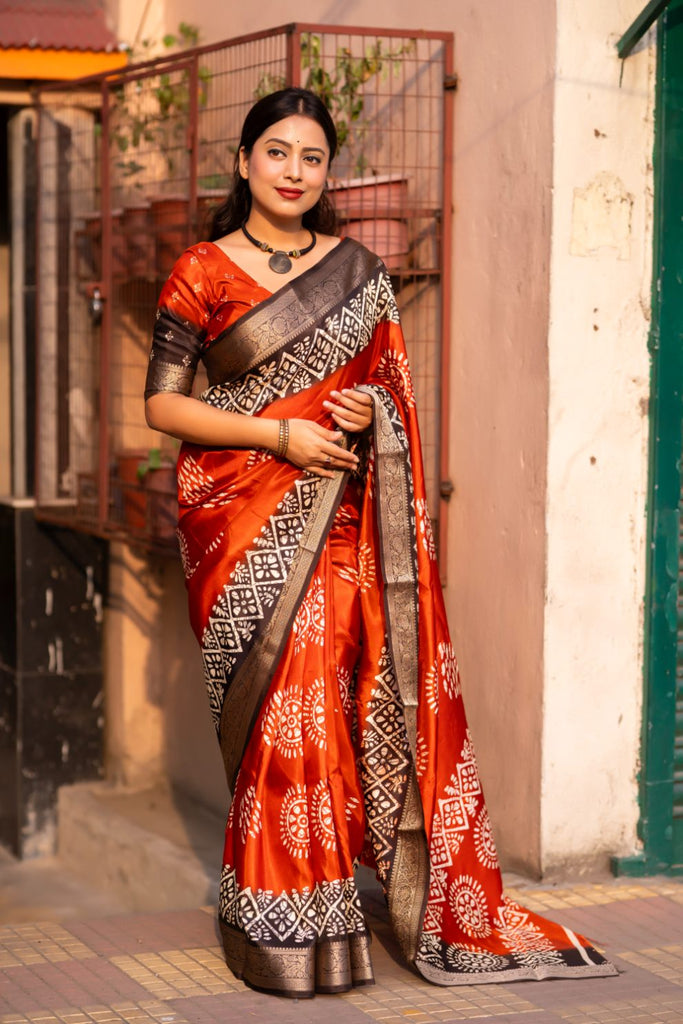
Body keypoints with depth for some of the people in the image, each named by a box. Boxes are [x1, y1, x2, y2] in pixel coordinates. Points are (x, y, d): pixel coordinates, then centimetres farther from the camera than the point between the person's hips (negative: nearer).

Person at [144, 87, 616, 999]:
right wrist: (281, 433, -12)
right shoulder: (202, 274, 1)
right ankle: (282, 925, 7)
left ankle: (436, 907, 7)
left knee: (380, 690, -5)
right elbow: (162, 403, -2)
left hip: (340, 515, 3)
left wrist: (371, 406, -4)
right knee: (280, 708, -5)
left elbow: (389, 379, 20)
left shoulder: (360, 271, 12)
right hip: (242, 515, -2)